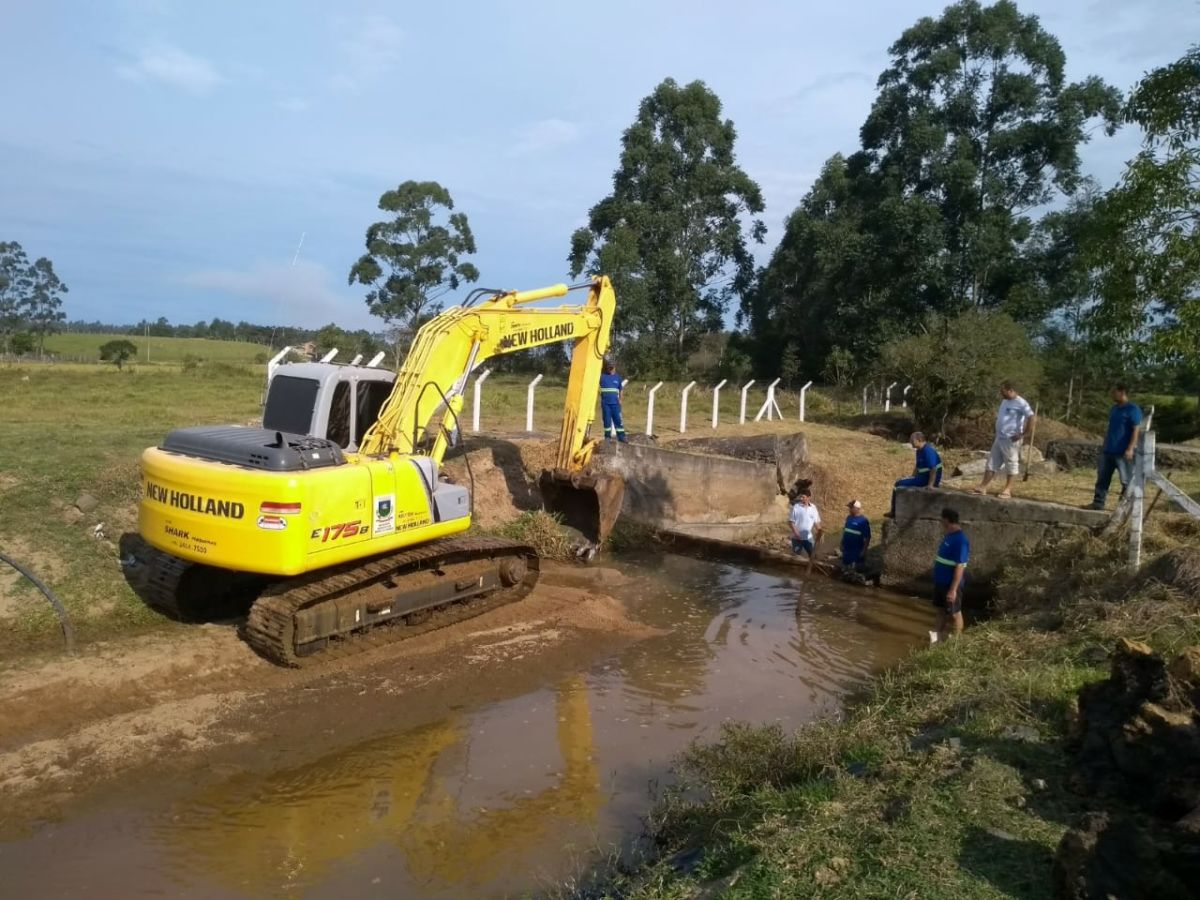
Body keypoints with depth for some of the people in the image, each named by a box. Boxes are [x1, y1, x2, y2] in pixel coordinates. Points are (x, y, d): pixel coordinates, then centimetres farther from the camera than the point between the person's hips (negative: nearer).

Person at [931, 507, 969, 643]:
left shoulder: (960, 540, -24)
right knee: (941, 609, 17)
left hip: (951, 584, -9)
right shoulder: (949, 535, 5)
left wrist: (953, 589, -25)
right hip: (941, 581, 9)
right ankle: (940, 635, 29)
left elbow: (959, 567, -25)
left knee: (954, 612, 6)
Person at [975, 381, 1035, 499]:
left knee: (1011, 464, 0)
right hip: (999, 438, 9)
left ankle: (1008, 490, 5)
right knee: (992, 462, 7)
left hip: (1011, 439, -9)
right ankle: (983, 487, 9)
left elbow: (1031, 417, -20)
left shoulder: (1020, 403, -13)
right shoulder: (1004, 401, 14)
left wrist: (1022, 434, -18)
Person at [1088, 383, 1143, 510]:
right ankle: (1098, 503, 13)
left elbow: (1136, 430, -15)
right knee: (1102, 478, 8)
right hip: (1108, 451, 8)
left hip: (1123, 452, -8)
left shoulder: (1133, 409, -9)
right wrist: (1104, 446, 19)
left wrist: (1130, 449, -21)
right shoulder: (1114, 408, 15)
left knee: (1126, 481, 0)